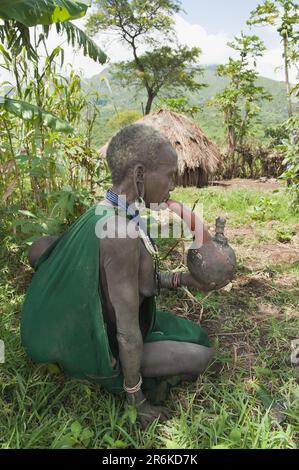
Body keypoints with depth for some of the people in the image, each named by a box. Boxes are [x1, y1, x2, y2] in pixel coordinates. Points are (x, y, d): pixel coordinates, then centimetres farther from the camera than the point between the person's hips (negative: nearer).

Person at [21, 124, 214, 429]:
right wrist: (137, 400, -12)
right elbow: (128, 334, -28)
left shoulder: (101, 214, -9)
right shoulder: (123, 234, -38)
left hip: (93, 331, 8)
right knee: (202, 356, -3)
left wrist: (180, 280, 4)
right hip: (105, 352, -8)